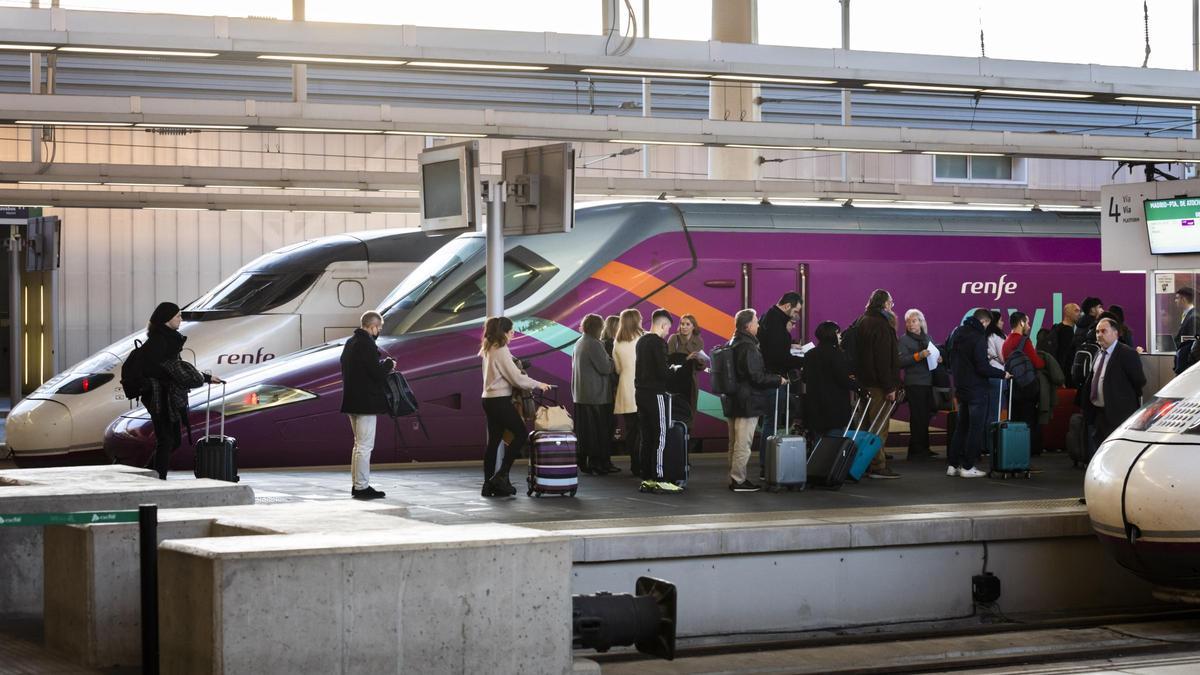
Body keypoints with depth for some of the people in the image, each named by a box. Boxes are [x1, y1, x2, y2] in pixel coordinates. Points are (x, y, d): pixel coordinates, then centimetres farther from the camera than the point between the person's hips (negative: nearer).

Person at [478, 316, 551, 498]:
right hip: (500, 401, -9)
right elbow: (516, 378, -15)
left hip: (490, 400, 9)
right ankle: (501, 476, -5)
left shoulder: (489, 350, 14)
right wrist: (538, 385, -3)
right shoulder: (501, 351, -15)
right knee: (521, 433, 0)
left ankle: (489, 485, 9)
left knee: (494, 441, 10)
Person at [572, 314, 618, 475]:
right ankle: (598, 463, -1)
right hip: (596, 395, -9)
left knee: (584, 430, 11)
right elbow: (605, 368, -18)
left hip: (580, 394, 9)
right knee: (599, 431, -2)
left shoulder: (579, 343, 12)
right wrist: (611, 360, 2)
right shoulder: (594, 344, -16)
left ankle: (584, 462, 13)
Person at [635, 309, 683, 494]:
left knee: (647, 437, 11)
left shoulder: (641, 341, 13)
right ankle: (658, 480, -7)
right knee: (660, 437, -6)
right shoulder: (658, 342, -13)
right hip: (656, 394, -9)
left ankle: (646, 479, 13)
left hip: (641, 393, 9)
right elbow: (663, 371, -20)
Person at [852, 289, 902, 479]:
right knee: (879, 426, -7)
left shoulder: (861, 322, 15)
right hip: (878, 384, -9)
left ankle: (868, 464, 17)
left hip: (864, 381, 9)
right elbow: (885, 359, -19)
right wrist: (890, 387, -19)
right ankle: (877, 466, -7)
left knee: (869, 424, 14)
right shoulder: (881, 324, -14)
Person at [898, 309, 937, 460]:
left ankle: (924, 448, 16)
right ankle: (916, 450, -4)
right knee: (917, 416, -8)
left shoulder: (927, 338, 15)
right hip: (914, 383, -6)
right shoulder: (904, 340, -3)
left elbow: (934, 354, 25)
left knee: (926, 416, 8)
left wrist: (938, 359, 3)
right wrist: (918, 356, -22)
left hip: (928, 381, 6)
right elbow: (901, 362, -13)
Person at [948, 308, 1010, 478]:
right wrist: (1003, 373, -10)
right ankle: (968, 467, -2)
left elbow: (951, 361, 18)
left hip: (960, 388, 8)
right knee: (976, 428, -1)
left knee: (961, 427, 15)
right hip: (976, 390, -8)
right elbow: (983, 367, -20)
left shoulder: (957, 333, 10)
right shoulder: (978, 338, -17)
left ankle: (952, 464, 13)